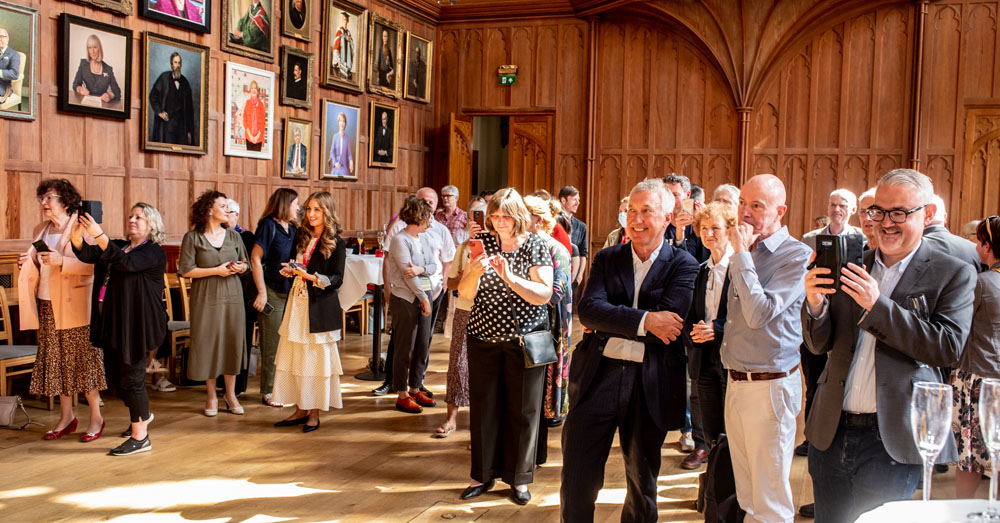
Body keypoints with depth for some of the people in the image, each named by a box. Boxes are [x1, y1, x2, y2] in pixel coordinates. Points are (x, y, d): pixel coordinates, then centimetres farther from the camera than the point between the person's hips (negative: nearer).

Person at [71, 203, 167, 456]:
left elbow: (126, 263, -26)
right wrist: (76, 236, -20)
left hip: (136, 323, -8)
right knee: (115, 372, 16)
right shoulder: (119, 246, 15)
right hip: (113, 321, 8)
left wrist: (99, 234, -33)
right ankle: (142, 414, 39)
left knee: (131, 377, -4)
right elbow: (88, 255, 1)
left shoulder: (154, 252, -7)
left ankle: (140, 437, 6)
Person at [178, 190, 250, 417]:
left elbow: (246, 263, 17)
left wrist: (240, 267, -7)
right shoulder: (192, 238, -3)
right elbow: (186, 270, -8)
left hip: (232, 296, 3)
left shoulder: (234, 236, 9)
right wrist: (217, 270, -14)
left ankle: (231, 394, 16)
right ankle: (211, 396, 15)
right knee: (208, 343, 1)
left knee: (233, 341, 3)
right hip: (205, 297, -3)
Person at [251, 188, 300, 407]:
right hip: (273, 293, -6)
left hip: (291, 291, 6)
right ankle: (268, 392, 11)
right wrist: (262, 292, -13)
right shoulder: (268, 225, -8)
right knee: (272, 345, 1)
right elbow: (255, 258, -11)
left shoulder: (293, 229, 11)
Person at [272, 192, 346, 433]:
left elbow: (337, 279, -11)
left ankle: (314, 413, 9)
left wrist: (310, 276, -24)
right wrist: (291, 270, 2)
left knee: (316, 359, -1)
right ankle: (300, 410, 17)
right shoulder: (300, 236, 12)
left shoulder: (336, 243, -6)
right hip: (297, 303, 6)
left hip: (320, 308, -6)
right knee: (295, 357, 7)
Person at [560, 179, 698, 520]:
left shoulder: (683, 265, -1)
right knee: (577, 479, 4)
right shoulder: (606, 259, 7)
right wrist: (644, 321, -21)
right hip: (599, 374, 2)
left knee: (642, 482, 16)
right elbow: (588, 309, -9)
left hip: (651, 384, -1)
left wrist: (609, 323, -10)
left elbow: (672, 322, -16)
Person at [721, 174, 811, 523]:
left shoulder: (797, 256, -14)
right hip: (735, 383, 8)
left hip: (769, 387, -8)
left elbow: (759, 314, -25)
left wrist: (741, 255, -22)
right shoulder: (745, 252, 12)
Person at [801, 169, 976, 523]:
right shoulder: (851, 265, 8)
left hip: (890, 442, -4)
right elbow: (820, 344, 8)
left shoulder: (954, 275, -2)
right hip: (831, 433, 4)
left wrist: (877, 305, -21)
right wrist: (815, 305, -13)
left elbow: (950, 347, -15)